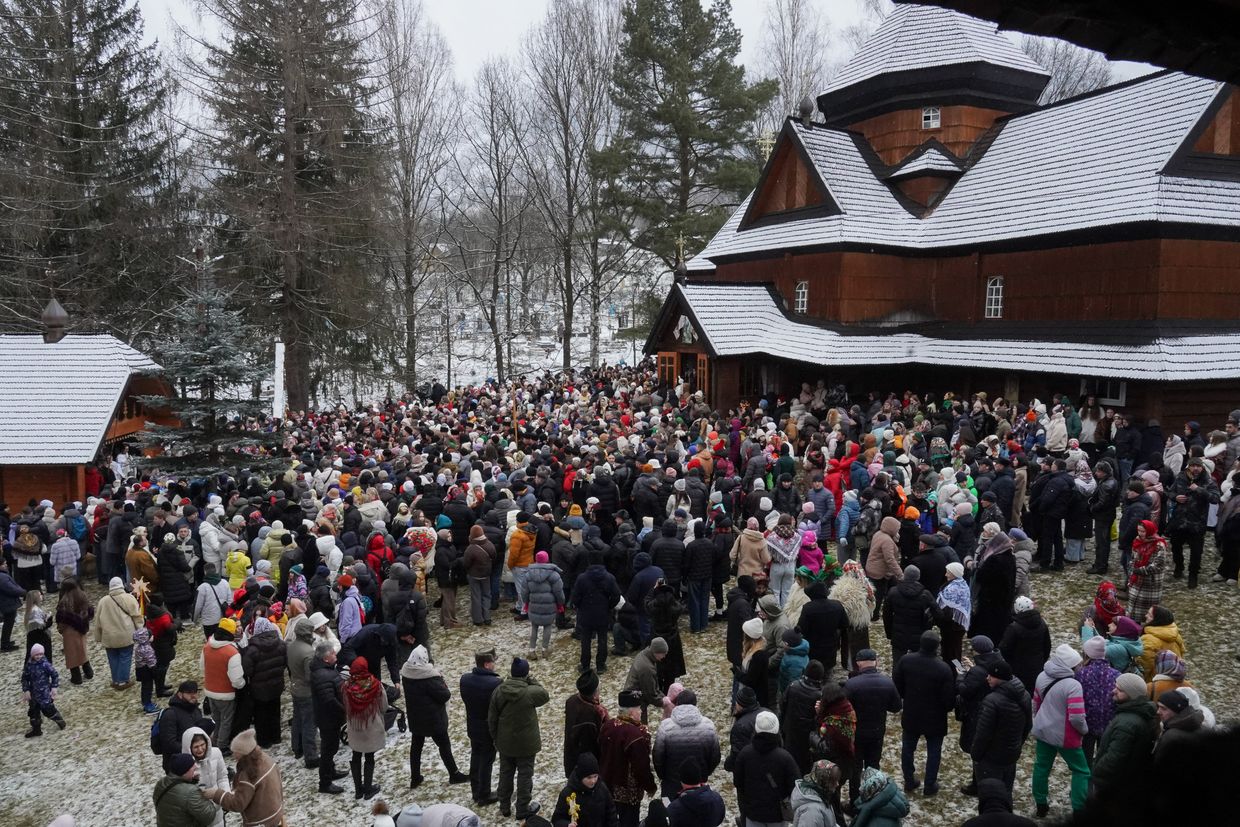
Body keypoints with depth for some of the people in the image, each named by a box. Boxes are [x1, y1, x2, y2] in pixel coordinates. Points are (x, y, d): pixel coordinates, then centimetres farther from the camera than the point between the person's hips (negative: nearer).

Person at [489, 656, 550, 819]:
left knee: (505, 773, 19)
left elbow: (492, 719, -2)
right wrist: (531, 681, -3)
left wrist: (496, 738, 12)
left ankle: (504, 807, 31)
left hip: (505, 743, 4)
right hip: (526, 744, -4)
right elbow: (545, 695, -1)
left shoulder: (499, 691, -10)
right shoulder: (530, 692, -23)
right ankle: (522, 809, 20)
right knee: (525, 775, 12)